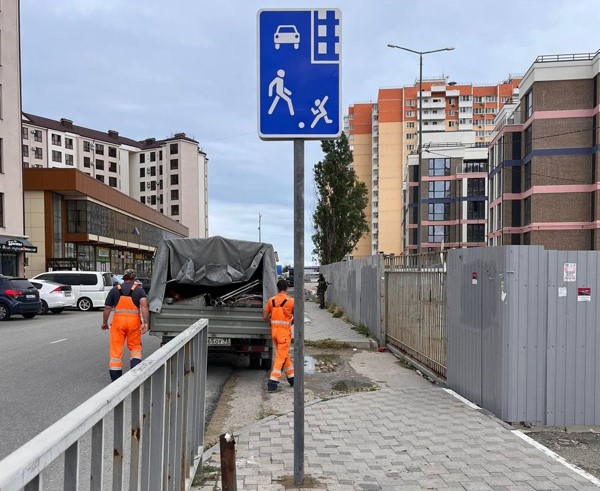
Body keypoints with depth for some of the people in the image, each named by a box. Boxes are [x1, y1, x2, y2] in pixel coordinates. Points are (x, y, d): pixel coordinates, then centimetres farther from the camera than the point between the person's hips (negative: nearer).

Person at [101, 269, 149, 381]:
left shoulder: (115, 290, 9)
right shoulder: (139, 290, 5)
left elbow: (107, 308, 7)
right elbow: (144, 305, -11)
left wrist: (104, 323, 20)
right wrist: (145, 323, -14)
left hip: (118, 321, 0)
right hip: (134, 321, 0)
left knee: (116, 349, 5)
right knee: (135, 346, 15)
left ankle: (115, 378, 8)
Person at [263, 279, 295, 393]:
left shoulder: (271, 300, 2)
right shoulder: (291, 301, -7)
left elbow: (265, 316, 3)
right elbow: (295, 318, 1)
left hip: (274, 330, 5)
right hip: (285, 331, -5)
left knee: (285, 354, 19)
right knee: (281, 356, -1)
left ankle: (291, 377, 29)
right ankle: (272, 382, -6)